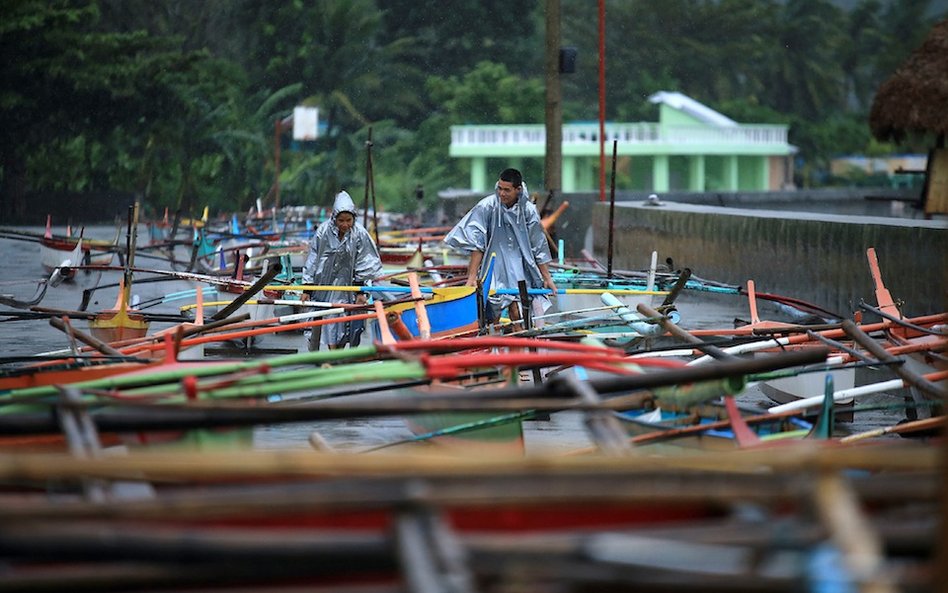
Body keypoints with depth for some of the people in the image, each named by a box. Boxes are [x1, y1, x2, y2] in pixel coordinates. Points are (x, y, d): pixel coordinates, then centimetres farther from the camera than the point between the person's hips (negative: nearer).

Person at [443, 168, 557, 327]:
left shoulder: (528, 209, -1)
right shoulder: (487, 206, -9)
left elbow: (538, 247, 8)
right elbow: (477, 245, -9)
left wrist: (547, 278, 11)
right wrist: (472, 277, -15)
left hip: (519, 269, 2)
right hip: (494, 265, -2)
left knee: (518, 315, -11)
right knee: (492, 320, -8)